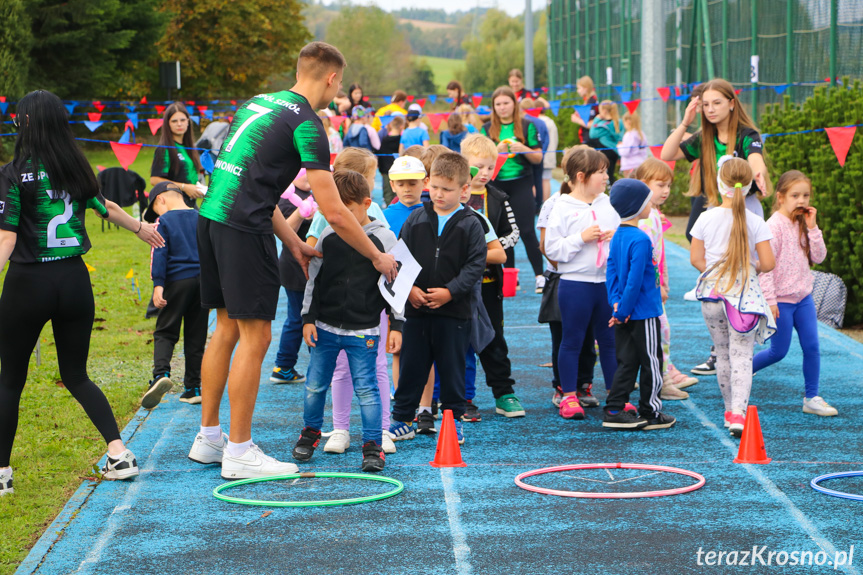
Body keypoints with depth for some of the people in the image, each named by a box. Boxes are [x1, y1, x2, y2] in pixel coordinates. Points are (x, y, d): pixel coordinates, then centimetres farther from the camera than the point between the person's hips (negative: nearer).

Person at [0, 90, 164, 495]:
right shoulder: (76, 168, 5)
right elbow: (106, 208, 22)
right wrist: (141, 228, 39)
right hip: (74, 280, 5)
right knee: (76, 375, 16)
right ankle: (119, 453, 4)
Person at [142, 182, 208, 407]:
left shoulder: (164, 221, -1)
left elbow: (159, 254, -10)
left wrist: (158, 285, -14)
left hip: (177, 281, -4)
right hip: (203, 280, 4)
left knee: (165, 332, 2)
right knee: (196, 336, 8)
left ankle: (161, 373, -22)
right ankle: (193, 388, 9)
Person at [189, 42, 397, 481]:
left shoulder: (260, 102, 17)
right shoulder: (306, 124, -9)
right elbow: (334, 213, -10)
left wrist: (292, 242, 24)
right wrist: (378, 257, 2)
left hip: (212, 216, 9)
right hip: (244, 229, -9)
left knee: (226, 329, 18)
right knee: (254, 337, -1)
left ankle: (208, 437, 25)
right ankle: (238, 452, 3)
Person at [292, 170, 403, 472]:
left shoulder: (384, 239, -5)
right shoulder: (327, 238, 3)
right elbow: (314, 280, 9)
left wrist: (396, 325, -5)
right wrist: (308, 318, 3)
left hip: (363, 330, -3)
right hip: (326, 327, 3)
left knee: (366, 387, -4)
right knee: (315, 384, 11)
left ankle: (373, 444, 5)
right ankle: (310, 432, 31)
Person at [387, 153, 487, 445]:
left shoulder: (470, 224, -2)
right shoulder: (415, 220, 5)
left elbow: (475, 265, -6)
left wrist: (450, 291, -16)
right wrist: (409, 288, -9)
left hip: (454, 311, -2)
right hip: (415, 309, 2)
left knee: (452, 368, 5)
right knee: (411, 366, 7)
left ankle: (453, 418, 17)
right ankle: (402, 419, 16)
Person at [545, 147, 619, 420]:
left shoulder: (609, 204, 7)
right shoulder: (562, 208, -6)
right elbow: (552, 249, -10)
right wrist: (582, 238, -17)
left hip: (608, 282, 4)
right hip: (575, 283, -4)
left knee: (610, 340, 10)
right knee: (572, 341, 4)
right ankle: (569, 397, 13)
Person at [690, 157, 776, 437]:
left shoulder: (707, 218, -5)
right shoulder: (756, 222, -9)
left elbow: (696, 258, -2)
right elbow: (768, 263, -9)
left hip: (712, 293, 2)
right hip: (744, 294, -2)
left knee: (723, 354, 16)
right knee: (741, 355, -2)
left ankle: (730, 410, 26)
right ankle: (739, 411, -18)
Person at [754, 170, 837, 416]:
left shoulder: (803, 224, 7)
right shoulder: (775, 225, -15)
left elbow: (818, 257, 3)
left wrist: (812, 228, -7)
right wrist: (769, 299, -20)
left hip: (803, 296, 6)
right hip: (781, 299, -6)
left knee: (812, 347, 1)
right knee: (778, 351, 1)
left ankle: (812, 397, 10)